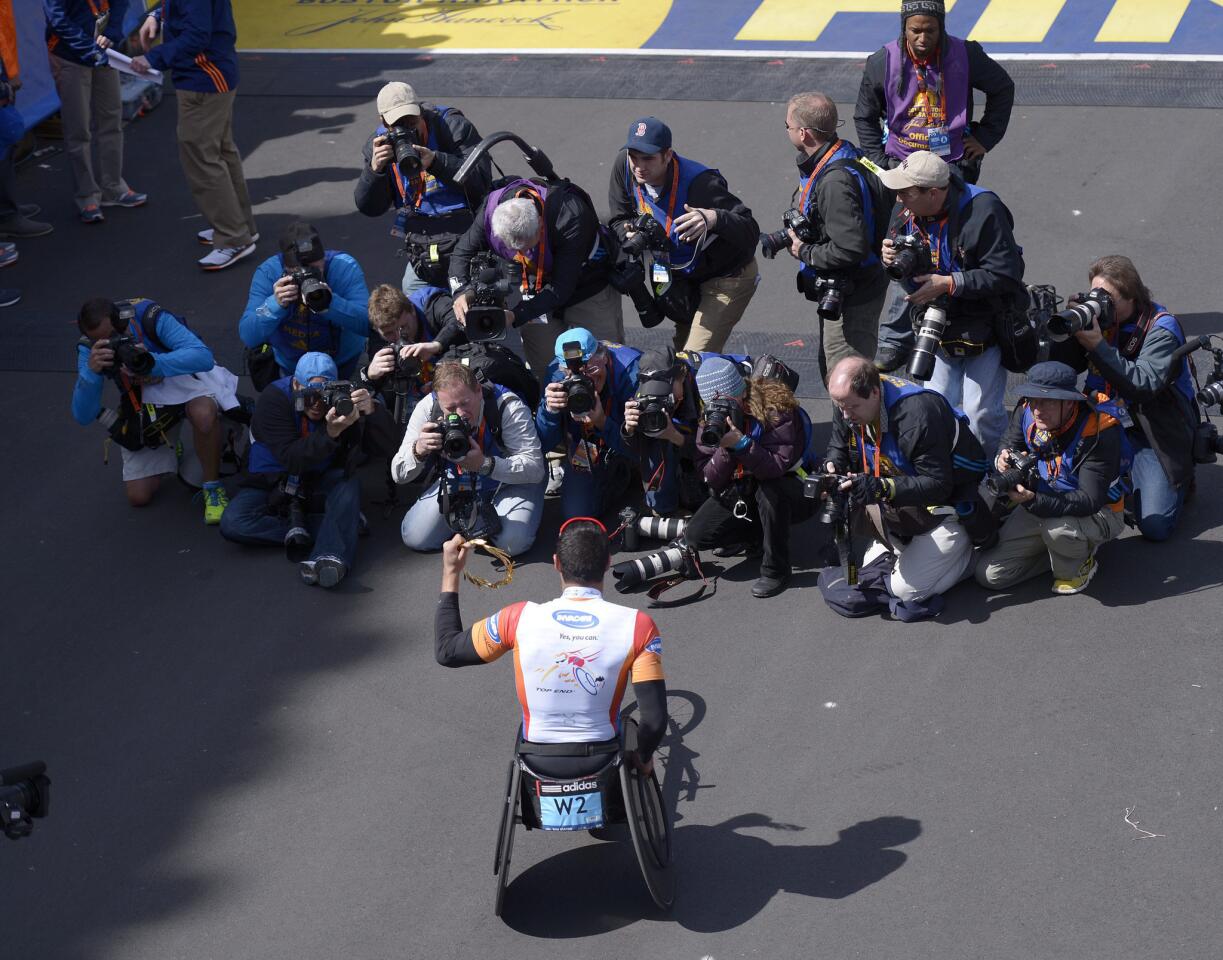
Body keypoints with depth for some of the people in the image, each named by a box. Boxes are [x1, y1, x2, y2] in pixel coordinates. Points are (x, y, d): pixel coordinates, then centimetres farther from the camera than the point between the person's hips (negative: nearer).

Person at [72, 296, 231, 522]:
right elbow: (82, 417, -24)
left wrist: (150, 362, -50)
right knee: (138, 497, -2)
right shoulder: (89, 348, -20)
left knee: (204, 414, -41)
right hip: (143, 400, 3)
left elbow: (203, 357, -39)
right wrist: (91, 371, -41)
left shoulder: (151, 318, -29)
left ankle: (212, 487, -16)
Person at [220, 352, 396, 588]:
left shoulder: (342, 399, -11)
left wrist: (372, 411, -35)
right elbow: (292, 459, -29)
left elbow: (385, 448, -17)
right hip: (272, 487, -1)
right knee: (232, 523, -29)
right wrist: (330, 433, -43)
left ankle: (330, 558, -50)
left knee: (348, 480, -32)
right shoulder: (273, 399, -19)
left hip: (320, 486, 1)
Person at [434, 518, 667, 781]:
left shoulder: (519, 619, -15)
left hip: (538, 763, 1)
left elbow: (446, 651, -1)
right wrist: (642, 759, 2)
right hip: (603, 759, -1)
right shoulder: (637, 626, -17)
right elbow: (655, 720, -19)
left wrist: (450, 574, 7)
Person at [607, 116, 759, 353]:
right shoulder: (624, 167, -15)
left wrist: (714, 218, -56)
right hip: (683, 279, 7)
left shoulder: (699, 182, -34)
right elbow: (619, 221, 1)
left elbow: (751, 232, -36)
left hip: (728, 277, -7)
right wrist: (631, 234, -24)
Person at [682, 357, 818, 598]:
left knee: (769, 487, -39)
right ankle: (760, 533, 9)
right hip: (740, 495, 5)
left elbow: (778, 467, -33)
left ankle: (776, 569, -22)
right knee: (696, 535, -14)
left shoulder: (776, 409, -24)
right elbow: (712, 481, -11)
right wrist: (724, 449, -30)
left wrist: (740, 442, -44)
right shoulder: (712, 419, -7)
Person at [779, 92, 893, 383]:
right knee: (831, 372, 24)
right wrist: (793, 235, 4)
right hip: (836, 294, 11)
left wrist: (805, 252, -18)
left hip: (851, 301, -11)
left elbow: (851, 250, -33)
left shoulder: (836, 181, -28)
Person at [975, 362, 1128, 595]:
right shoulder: (1027, 411, -13)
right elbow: (1010, 444, 6)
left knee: (1058, 528, -41)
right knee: (989, 574, -6)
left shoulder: (1099, 431, -30)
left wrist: (1033, 501, -45)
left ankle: (1077, 566, -4)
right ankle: (1065, 548, 13)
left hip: (1097, 513, -5)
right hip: (1040, 501, 5)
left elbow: (1090, 500, -32)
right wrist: (1004, 460, -22)